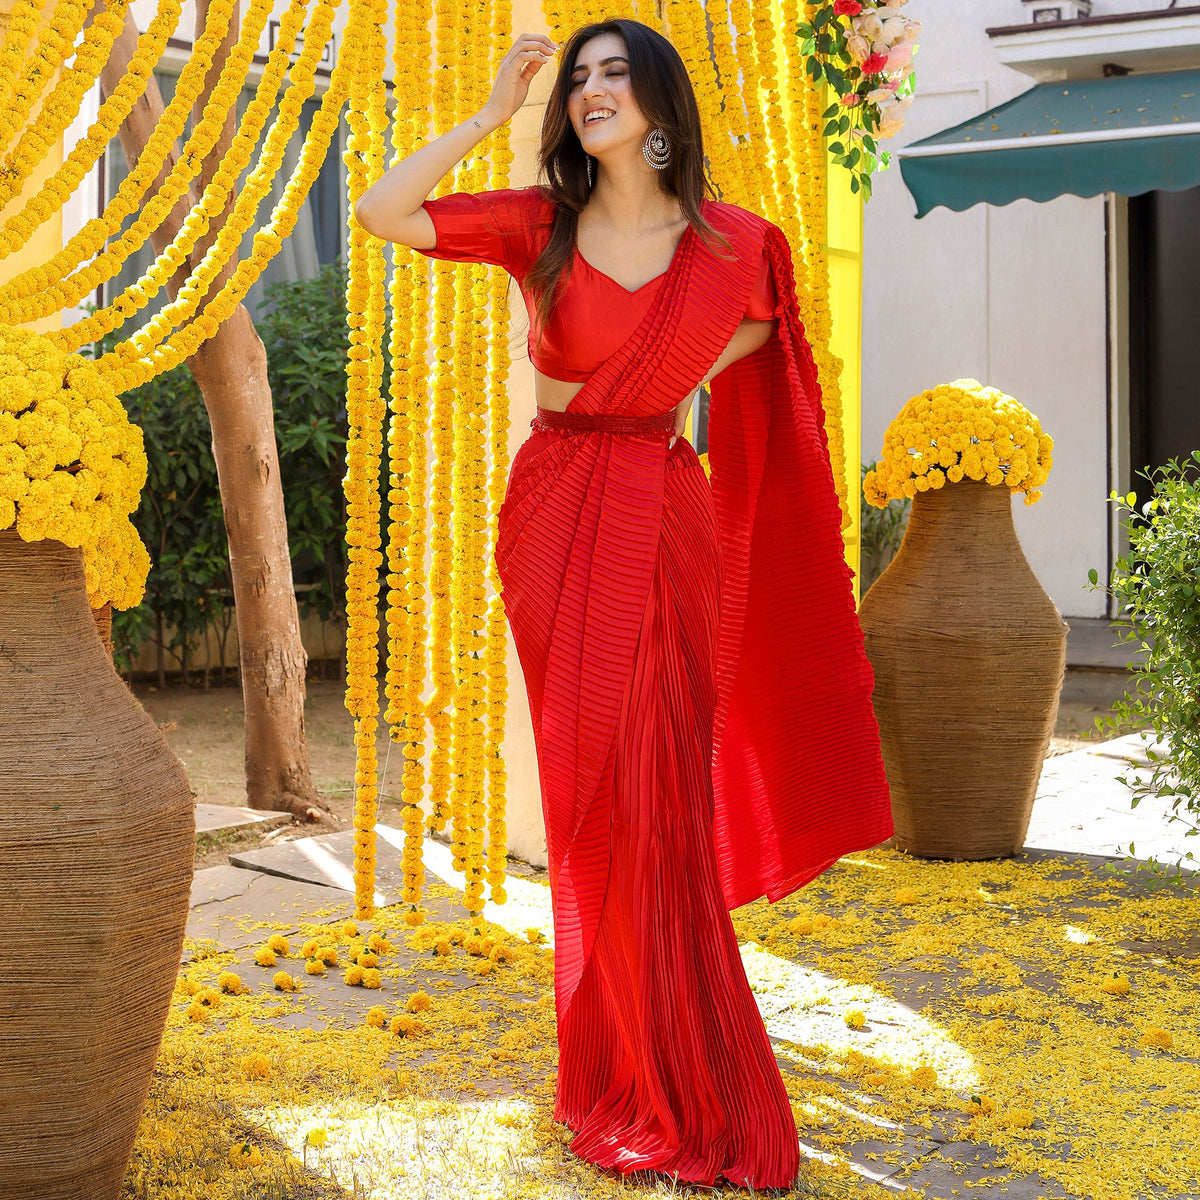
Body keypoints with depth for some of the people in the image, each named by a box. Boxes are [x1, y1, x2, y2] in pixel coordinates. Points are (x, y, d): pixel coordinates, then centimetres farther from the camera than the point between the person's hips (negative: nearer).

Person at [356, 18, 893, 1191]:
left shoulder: (734, 243, 2)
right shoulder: (540, 224, 1)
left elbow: (751, 328, 22)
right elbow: (380, 212, -9)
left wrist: (664, 390, 9)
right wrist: (492, 112, -9)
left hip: (668, 530, 0)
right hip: (558, 523, 0)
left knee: (664, 809, 4)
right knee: (592, 801, 4)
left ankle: (686, 1097, 19)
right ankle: (626, 1085, 17)